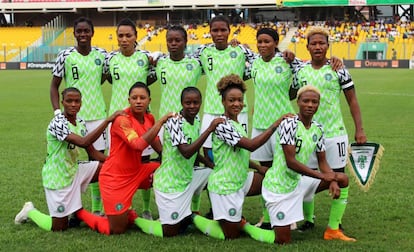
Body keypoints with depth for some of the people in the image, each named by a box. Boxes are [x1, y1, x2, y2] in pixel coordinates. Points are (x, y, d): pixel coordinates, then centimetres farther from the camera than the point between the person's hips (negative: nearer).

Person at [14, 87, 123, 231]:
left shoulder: (80, 123, 1)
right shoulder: (57, 123, -25)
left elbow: (92, 152, 4)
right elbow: (84, 142, -39)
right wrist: (108, 120, -40)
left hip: (73, 170, 8)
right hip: (57, 178, -7)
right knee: (59, 227, 0)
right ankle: (30, 212, 26)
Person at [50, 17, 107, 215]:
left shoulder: (102, 55, 1)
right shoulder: (65, 56, -6)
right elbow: (54, 85, 0)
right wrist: (57, 112, -9)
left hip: (97, 115, 3)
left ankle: (97, 209, 19)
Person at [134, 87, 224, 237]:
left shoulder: (196, 121, 3)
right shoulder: (174, 122, -22)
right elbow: (186, 153, -34)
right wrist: (209, 129, -35)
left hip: (188, 176, 8)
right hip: (170, 183, -8)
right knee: (170, 232, -4)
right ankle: (134, 219, 17)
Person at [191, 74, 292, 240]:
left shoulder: (238, 124, 9)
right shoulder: (222, 125, -20)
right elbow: (251, 145, -29)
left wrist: (260, 168, 3)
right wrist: (276, 124, -27)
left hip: (241, 180, 9)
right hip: (225, 186, -9)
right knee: (231, 235, 1)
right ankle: (192, 218, 16)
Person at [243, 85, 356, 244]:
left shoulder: (318, 129, 2)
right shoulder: (289, 124, -21)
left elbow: (322, 161, 7)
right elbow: (291, 162, -25)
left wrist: (333, 181, -13)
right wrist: (322, 176, -20)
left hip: (298, 181, 8)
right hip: (279, 186, -8)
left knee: (343, 179, 4)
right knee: (283, 241, -5)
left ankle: (332, 230, 13)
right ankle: (243, 225, 19)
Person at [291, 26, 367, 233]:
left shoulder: (338, 70, -4)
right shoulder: (300, 71, 4)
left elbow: (352, 100, -1)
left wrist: (359, 129, -5)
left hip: (334, 133, -2)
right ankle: (308, 219, 22)